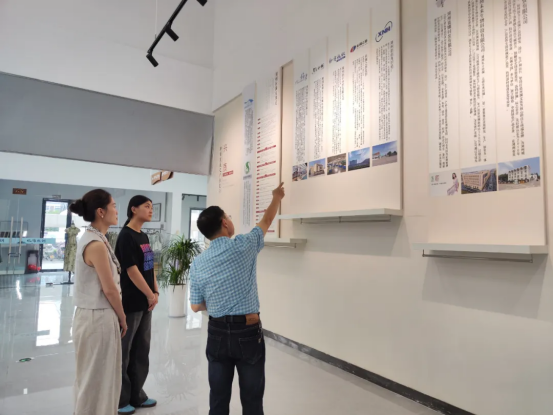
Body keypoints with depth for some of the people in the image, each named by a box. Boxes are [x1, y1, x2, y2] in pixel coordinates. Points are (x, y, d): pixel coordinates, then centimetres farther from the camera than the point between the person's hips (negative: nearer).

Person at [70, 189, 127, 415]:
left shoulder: (93, 239, 8)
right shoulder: (96, 244, -22)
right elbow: (109, 290, -18)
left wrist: (117, 317, 13)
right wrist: (122, 318, -4)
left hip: (96, 316, 9)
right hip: (98, 318, -9)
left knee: (100, 377, 21)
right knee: (96, 378, 7)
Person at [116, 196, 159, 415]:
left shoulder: (144, 236, 12)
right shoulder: (126, 236, -14)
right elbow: (132, 271, -18)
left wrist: (155, 292, 5)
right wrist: (151, 295, -12)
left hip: (145, 302, 8)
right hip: (130, 303, -8)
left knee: (141, 350, 16)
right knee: (123, 352, 6)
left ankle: (136, 395, 30)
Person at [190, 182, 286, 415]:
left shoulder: (198, 263, -2)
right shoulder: (243, 246, -11)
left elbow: (196, 307, 4)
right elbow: (267, 221, 7)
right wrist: (277, 197, 24)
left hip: (217, 333, 4)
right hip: (248, 332, -3)